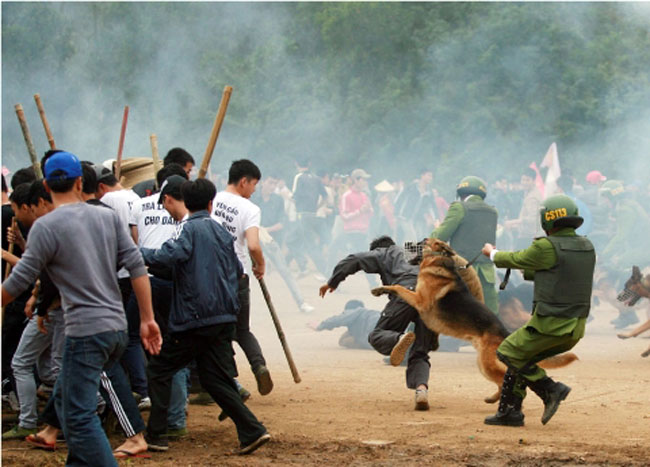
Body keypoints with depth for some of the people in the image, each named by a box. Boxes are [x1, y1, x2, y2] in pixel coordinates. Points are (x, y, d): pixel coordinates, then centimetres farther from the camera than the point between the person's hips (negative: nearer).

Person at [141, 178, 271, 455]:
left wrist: (139, 253, -13)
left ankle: (156, 435, 4)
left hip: (195, 318, -7)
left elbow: (172, 255, -26)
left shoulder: (190, 228, -7)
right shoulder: (222, 232, 14)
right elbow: (238, 271, 22)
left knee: (159, 371, 6)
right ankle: (252, 431, -1)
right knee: (216, 380, 11)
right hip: (224, 319, 7)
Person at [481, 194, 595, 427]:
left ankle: (550, 389, -1)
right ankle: (510, 412, 20)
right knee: (521, 357, 20)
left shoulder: (547, 247, -15)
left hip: (550, 326, -8)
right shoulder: (586, 247, 7)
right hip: (575, 329, 8)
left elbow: (514, 260, 2)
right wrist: (528, 272, 32)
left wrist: (492, 252, 22)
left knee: (508, 353, 9)